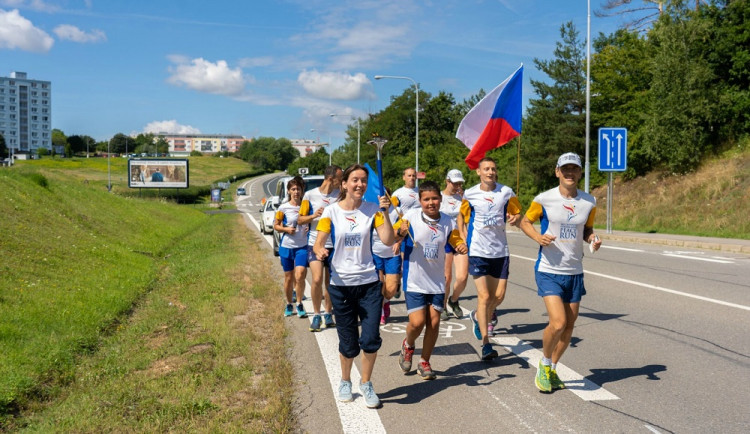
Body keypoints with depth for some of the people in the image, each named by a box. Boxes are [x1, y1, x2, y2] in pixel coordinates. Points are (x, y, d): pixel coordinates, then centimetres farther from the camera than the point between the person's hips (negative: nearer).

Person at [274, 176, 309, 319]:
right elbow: (276, 226, 5)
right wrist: (286, 229, -14)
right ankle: (289, 304, 27)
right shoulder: (283, 208, 1)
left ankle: (300, 304, 2)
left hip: (302, 247, 0)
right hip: (286, 247, 0)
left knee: (300, 276, -15)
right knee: (288, 278, 9)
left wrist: (310, 228, -5)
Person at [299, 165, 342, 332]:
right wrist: (313, 216, -17)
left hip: (334, 245, 3)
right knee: (317, 280, -13)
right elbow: (301, 219, 2)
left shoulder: (339, 195, 4)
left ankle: (328, 314, 24)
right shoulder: (310, 195, -3)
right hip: (315, 244, -2)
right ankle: (316, 315, 4)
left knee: (330, 282, 8)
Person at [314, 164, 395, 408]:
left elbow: (388, 240, -9)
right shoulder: (331, 212, -3)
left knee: (371, 339, -5)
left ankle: (366, 384, 21)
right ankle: (345, 382, 34)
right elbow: (319, 243, -5)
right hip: (341, 285, -1)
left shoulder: (372, 210, 0)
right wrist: (320, 251, -27)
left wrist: (385, 212, -19)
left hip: (369, 283, 1)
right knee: (348, 342, 6)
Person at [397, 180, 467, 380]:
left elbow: (457, 242, 10)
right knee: (417, 322, -10)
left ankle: (424, 362, 24)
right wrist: (400, 232, -31)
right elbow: (392, 238, -9)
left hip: (437, 281, 3)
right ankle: (408, 345, 25)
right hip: (414, 280, -3)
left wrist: (463, 247, -13)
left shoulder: (448, 222, 2)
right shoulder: (411, 216, -8)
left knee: (434, 323, 5)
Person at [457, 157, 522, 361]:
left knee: (499, 296, 7)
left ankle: (478, 316, 38)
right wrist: (463, 238, 1)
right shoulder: (469, 194, 0)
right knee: (484, 296, -8)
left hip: (500, 250, 3)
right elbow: (462, 216, 13)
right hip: (478, 250, -2)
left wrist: (514, 218, -14)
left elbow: (517, 214, 10)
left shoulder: (506, 192, 1)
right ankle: (486, 344, 0)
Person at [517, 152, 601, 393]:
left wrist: (593, 239, -5)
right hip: (548, 271, -4)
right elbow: (525, 222, 4)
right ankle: (544, 365, 11)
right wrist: (537, 236, -16)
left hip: (574, 272, 5)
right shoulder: (544, 199, -8)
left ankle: (552, 370, 30)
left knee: (569, 326, 9)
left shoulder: (589, 202, 3)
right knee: (558, 323, -17)